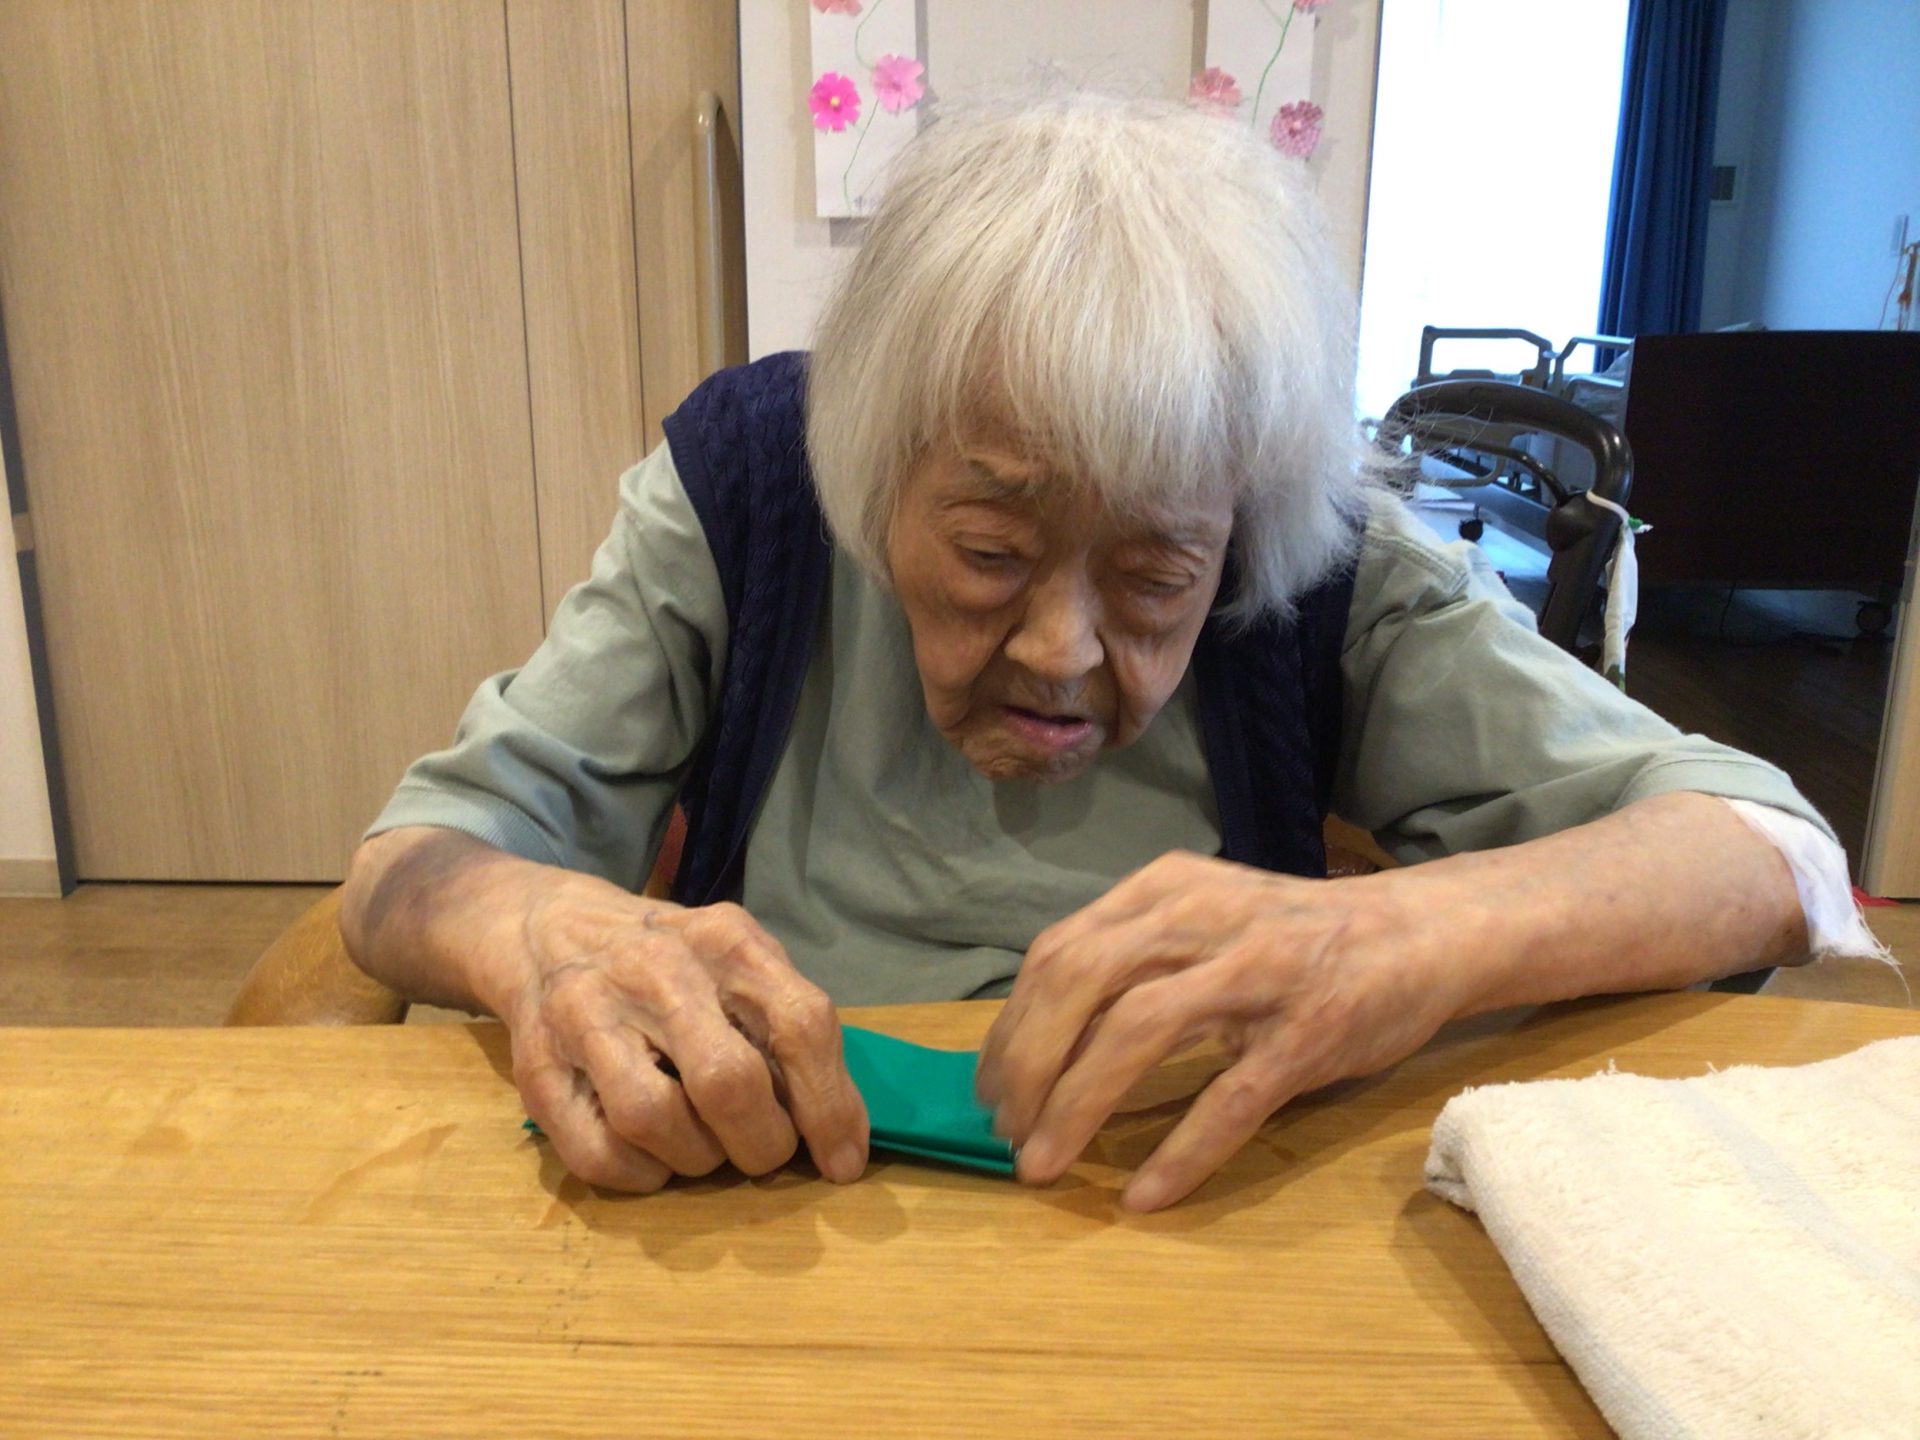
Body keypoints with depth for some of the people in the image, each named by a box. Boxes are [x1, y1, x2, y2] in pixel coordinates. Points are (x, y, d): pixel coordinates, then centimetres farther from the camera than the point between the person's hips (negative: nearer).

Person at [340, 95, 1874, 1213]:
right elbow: (414, 860, -7)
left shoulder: (1332, 559, -9)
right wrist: (540, 929, -30)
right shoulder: (746, 483, -9)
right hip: (781, 1221, 1)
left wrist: (1406, 936, -30)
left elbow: (1781, 859, -12)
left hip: (1191, 1228, 0)